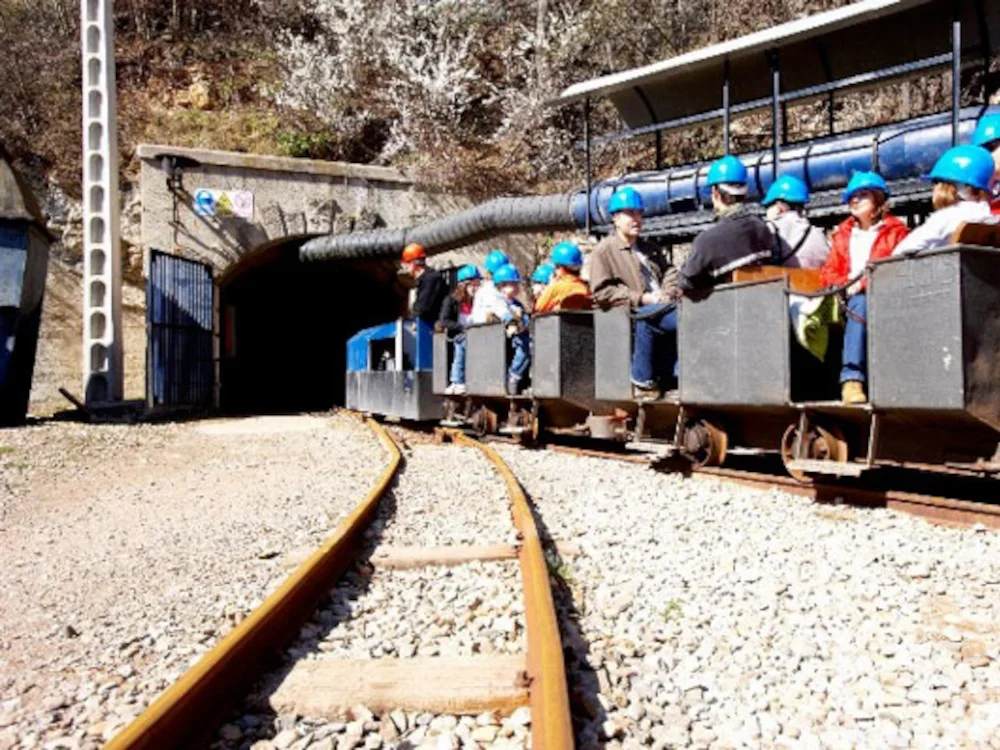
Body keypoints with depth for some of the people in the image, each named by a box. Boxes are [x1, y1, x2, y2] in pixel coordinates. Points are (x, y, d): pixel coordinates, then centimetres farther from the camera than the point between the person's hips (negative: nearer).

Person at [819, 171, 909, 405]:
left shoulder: (895, 230, 12)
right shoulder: (843, 234, 26)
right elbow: (828, 272, 18)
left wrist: (863, 283, -17)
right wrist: (846, 284, -5)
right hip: (847, 297, 3)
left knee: (859, 304, -37)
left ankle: (852, 378, -47)